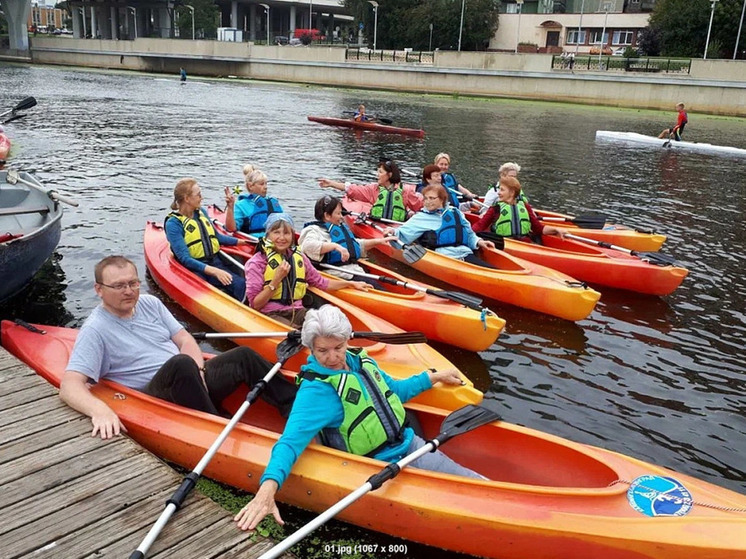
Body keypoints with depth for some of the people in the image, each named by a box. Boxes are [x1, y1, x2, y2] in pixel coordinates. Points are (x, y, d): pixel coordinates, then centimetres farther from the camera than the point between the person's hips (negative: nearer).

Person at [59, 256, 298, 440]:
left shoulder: (149, 303, 9)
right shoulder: (95, 330, -9)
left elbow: (185, 340, 10)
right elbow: (69, 385, -19)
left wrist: (196, 368, -13)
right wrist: (100, 410, -40)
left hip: (190, 380, 7)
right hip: (155, 399, -7)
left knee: (243, 356, -9)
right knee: (181, 364, -36)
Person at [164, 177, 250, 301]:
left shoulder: (202, 212, 14)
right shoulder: (173, 223, -6)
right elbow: (185, 259, -15)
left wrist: (242, 241, 22)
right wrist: (214, 271, -26)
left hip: (215, 263, 6)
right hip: (194, 269, -5)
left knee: (241, 284, -26)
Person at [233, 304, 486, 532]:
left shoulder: (359, 359, 3)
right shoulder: (315, 390, -21)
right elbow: (290, 441, -34)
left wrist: (434, 376, 24)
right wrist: (267, 489, -50)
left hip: (410, 444, 7)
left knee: (479, 485, 2)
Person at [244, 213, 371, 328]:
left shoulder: (299, 257, 13)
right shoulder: (258, 261, -3)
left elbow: (320, 282, 25)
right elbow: (255, 305, -7)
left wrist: (351, 284, 21)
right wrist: (276, 280, -16)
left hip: (297, 311, 5)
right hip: (270, 314, -5)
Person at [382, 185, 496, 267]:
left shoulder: (455, 213, 20)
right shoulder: (421, 218, 10)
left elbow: (469, 235, 28)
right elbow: (403, 234, 0)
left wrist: (478, 242, 10)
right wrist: (393, 232, -20)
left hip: (466, 255, 5)